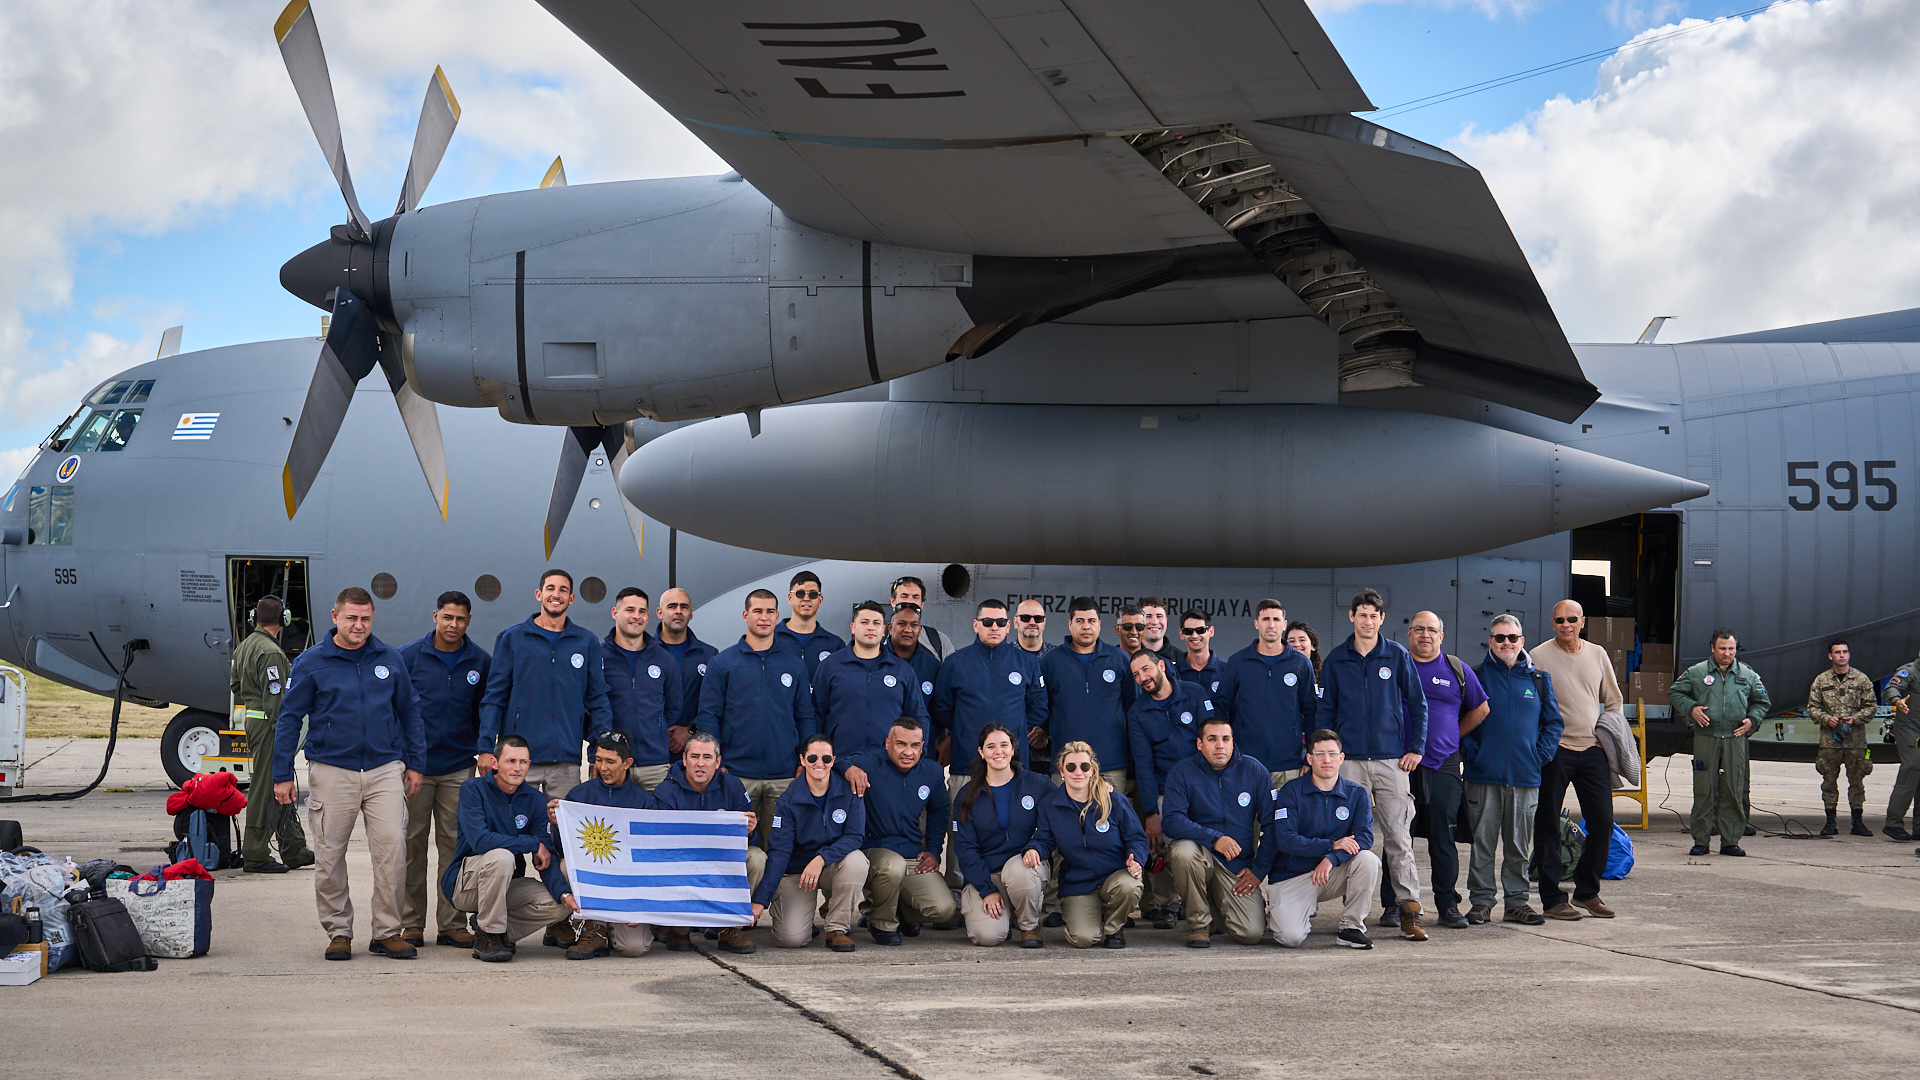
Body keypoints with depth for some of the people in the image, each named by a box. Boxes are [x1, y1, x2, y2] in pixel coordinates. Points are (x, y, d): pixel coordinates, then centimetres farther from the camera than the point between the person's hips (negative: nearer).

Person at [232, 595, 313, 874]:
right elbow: (274, 698, -21)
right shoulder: (271, 652, -18)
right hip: (268, 725, -10)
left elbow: (236, 685, 22)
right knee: (266, 788, -4)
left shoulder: (244, 647, 13)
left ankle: (294, 851, 22)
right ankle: (256, 856, 0)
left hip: (252, 717, 10)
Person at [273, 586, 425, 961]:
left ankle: (387, 933, -1)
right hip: (332, 772, -1)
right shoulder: (312, 663, 1)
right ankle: (338, 933, 15)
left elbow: (409, 712, 16)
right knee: (329, 855, 2)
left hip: (385, 769, 1)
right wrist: (282, 775, 1)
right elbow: (288, 719, 4)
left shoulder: (390, 659, 8)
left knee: (392, 846, -10)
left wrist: (414, 763, 12)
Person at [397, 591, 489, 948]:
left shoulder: (481, 662, 5)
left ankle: (453, 924, 7)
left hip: (459, 768, 2)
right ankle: (411, 924, 8)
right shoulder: (408, 656, -1)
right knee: (412, 845, 1)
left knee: (455, 844, 2)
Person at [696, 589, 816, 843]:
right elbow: (708, 716, 2)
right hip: (737, 773, -2)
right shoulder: (722, 663, 5)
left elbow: (805, 717, 12)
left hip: (784, 776, 2)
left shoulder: (794, 664, 11)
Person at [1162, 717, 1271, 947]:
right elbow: (1171, 822, -15)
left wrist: (1259, 870, -2)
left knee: (1251, 933, -16)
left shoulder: (1254, 771, 1)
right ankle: (1199, 923, -13)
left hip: (1238, 867, 1)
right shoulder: (1181, 773, -3)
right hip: (1200, 855, -1)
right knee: (1184, 851, -38)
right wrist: (1214, 839, -27)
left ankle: (1218, 907, 21)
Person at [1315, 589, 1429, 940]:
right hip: (1349, 760, 1)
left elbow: (1417, 704, 9)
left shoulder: (1398, 656, 6)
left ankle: (1409, 909, -5)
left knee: (1399, 837, -6)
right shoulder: (1336, 660, 9)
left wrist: (1416, 747, 3)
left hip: (1392, 759, -1)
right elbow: (1325, 710, 13)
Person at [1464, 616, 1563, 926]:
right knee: (1482, 842, 0)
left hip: (1525, 775, 2)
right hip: (1483, 775, -2)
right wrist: (1471, 752, -7)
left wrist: (1540, 755, 0)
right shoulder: (1476, 677, 4)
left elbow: (1553, 722, 13)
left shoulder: (1538, 679, 11)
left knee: (1519, 844, 7)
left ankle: (1517, 902, 14)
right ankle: (1481, 900, 8)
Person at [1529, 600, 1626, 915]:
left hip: (1592, 750, 4)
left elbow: (1613, 701, 20)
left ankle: (1587, 891, 18)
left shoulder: (1597, 654, 11)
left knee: (1603, 824, 3)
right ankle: (1552, 898, 7)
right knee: (1548, 826, -1)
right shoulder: (1539, 657, -3)